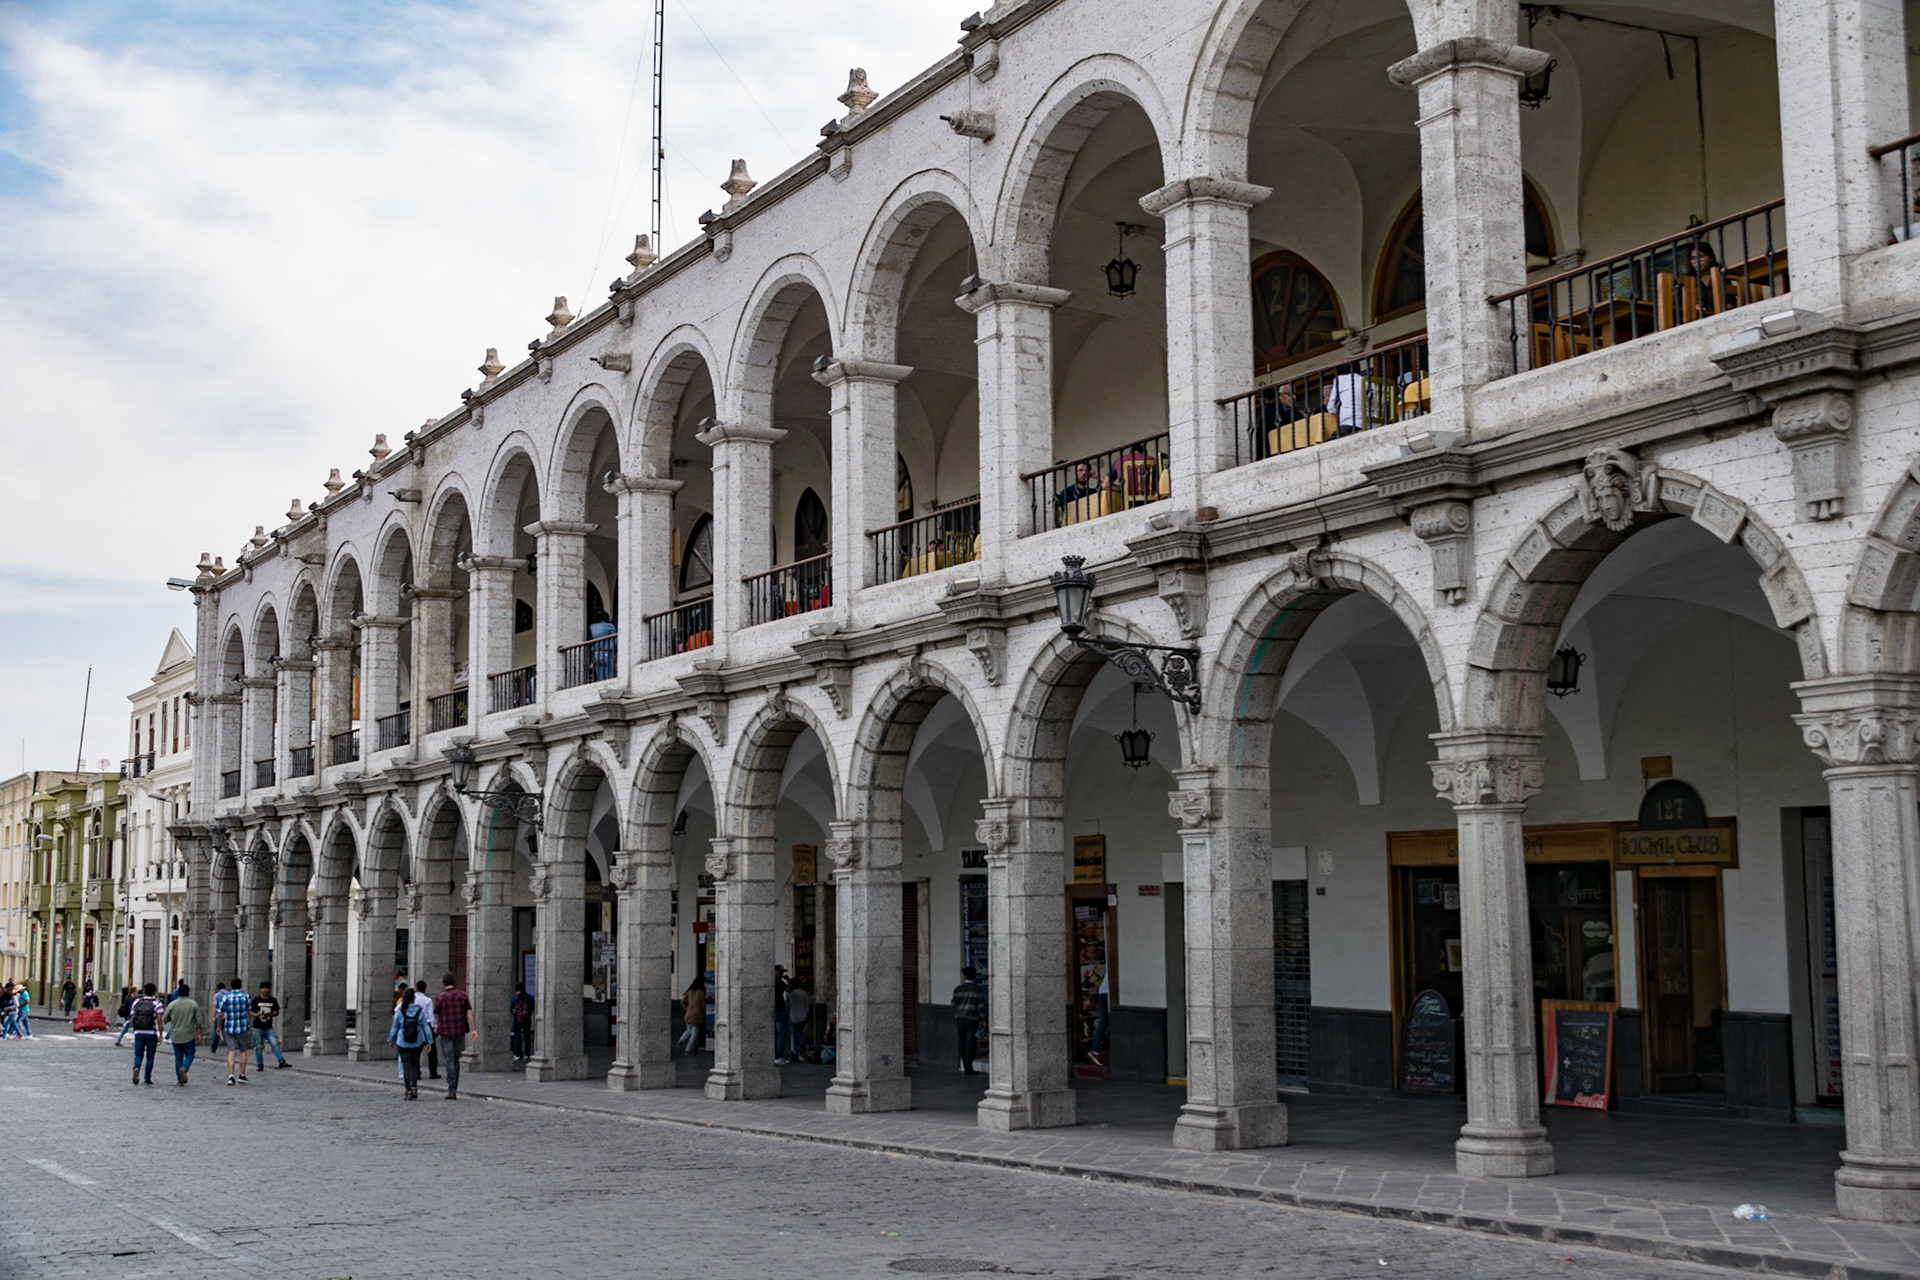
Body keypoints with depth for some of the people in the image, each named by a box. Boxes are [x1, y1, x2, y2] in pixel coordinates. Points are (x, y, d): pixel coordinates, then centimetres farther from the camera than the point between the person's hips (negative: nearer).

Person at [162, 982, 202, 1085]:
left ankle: (179, 1079, 7)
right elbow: (198, 1020, -5)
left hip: (176, 1036, 2)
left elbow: (164, 1020, 2)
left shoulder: (172, 1005, -1)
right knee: (189, 1055, 8)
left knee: (178, 1057, 9)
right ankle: (184, 1068, -20)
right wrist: (198, 1033, 3)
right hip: (189, 1036, -2)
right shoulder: (193, 1004, -4)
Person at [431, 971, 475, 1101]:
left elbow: (436, 1015, 0)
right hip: (459, 1032, 4)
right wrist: (473, 1029, -2)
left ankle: (452, 1090, -10)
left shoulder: (440, 997, -8)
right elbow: (469, 1012, -2)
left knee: (450, 1061, -3)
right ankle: (454, 1090, 19)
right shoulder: (462, 995, 3)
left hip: (446, 1032, -4)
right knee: (456, 1061, 15)